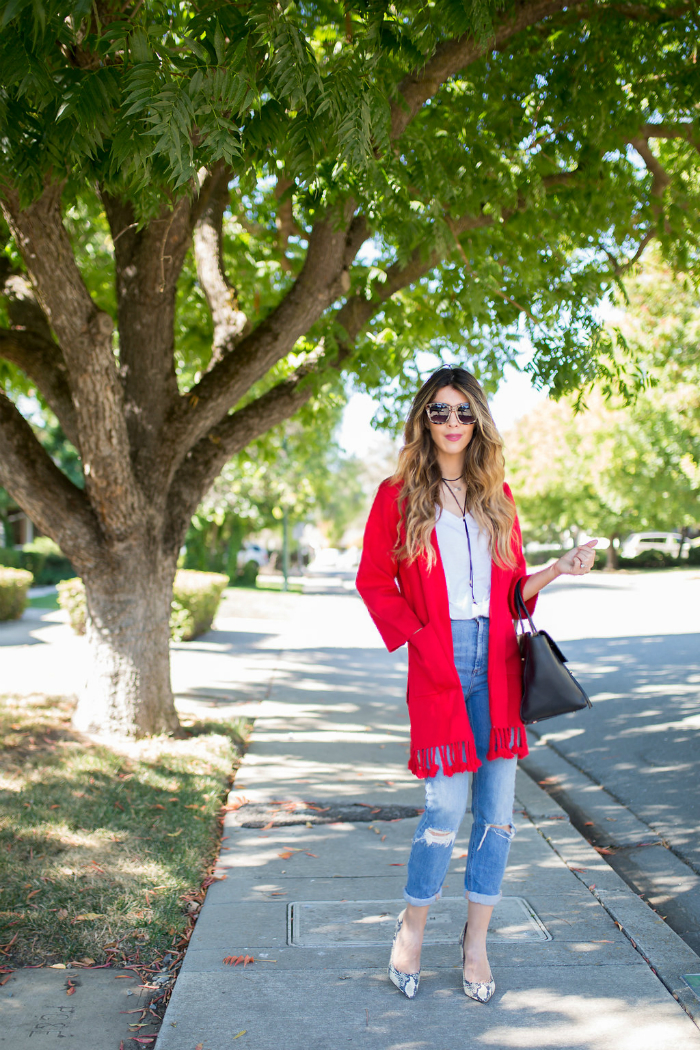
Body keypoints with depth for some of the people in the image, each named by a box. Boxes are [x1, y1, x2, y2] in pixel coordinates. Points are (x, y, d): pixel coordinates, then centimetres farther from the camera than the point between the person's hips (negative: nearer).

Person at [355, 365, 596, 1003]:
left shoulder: (497, 495, 12)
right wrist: (417, 637, -8)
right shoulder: (398, 496, 2)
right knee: (448, 806, -6)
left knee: (498, 809, 5)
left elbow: (512, 588, 15)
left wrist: (561, 569, -2)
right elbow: (374, 581, 2)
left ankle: (476, 942, 22)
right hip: (440, 666, -4)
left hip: (498, 663, 4)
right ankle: (412, 929, 20)